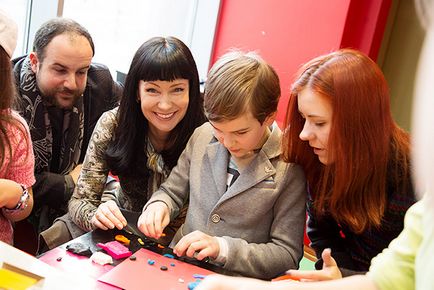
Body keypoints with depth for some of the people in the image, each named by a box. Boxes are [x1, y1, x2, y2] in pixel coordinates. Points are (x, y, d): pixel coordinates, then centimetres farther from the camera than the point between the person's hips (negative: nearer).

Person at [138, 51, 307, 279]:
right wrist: (159, 206, -10)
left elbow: (287, 255, -9)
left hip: (236, 282, -3)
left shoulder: (290, 168, -13)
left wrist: (222, 247, -19)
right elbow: (173, 192, 11)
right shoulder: (203, 136, -2)